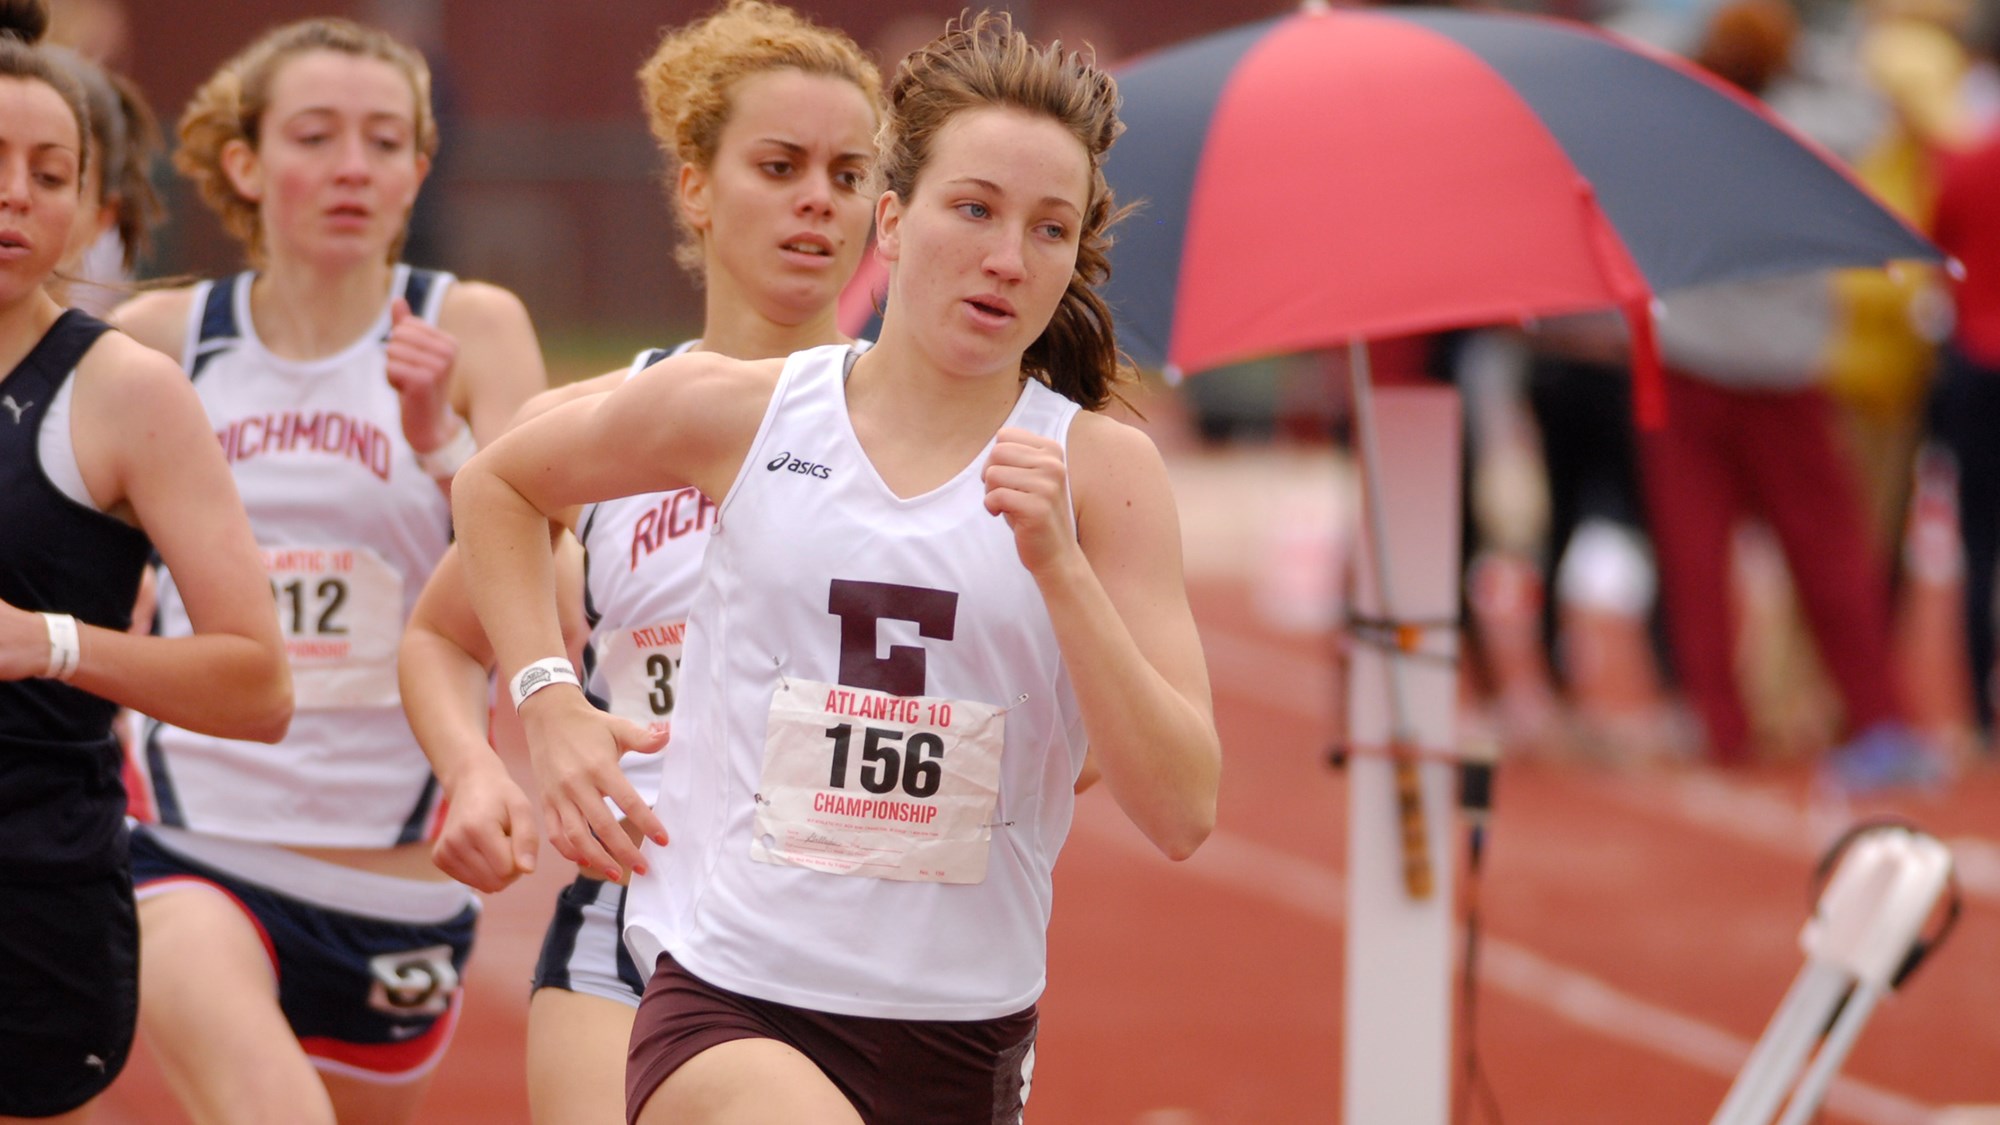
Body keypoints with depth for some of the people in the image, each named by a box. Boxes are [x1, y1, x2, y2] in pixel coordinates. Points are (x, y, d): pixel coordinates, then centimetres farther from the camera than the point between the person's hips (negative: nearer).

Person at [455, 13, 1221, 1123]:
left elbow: (1181, 811, -7)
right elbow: (496, 483, 23)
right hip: (726, 1006, -2)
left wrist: (1058, 567, -15)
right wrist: (548, 701, 10)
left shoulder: (1102, 471, 1)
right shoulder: (739, 414, 3)